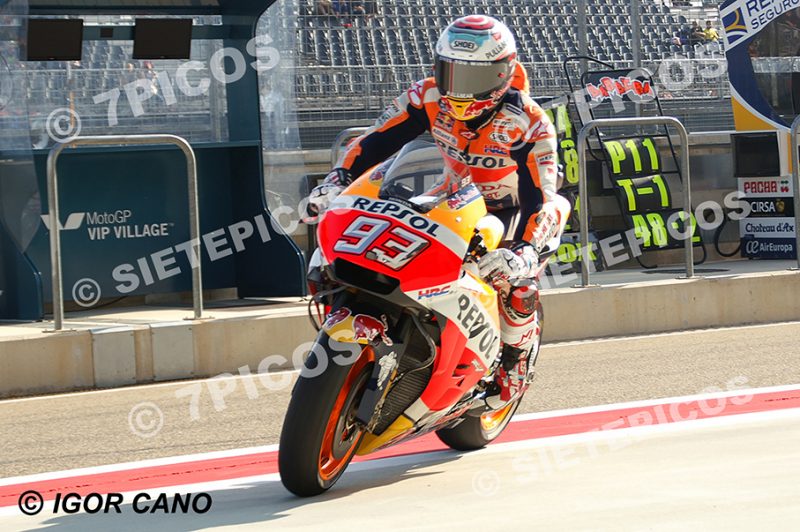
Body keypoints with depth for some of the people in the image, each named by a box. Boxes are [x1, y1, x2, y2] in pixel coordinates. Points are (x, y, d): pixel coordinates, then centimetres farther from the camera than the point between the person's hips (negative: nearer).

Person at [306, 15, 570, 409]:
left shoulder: (528, 124, -29)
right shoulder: (430, 99, -18)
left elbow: (539, 198, -36)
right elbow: (374, 141, -17)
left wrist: (524, 254, -54)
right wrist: (336, 184, -33)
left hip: (510, 209, -5)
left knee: (517, 284, -27)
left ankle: (514, 362, 2)